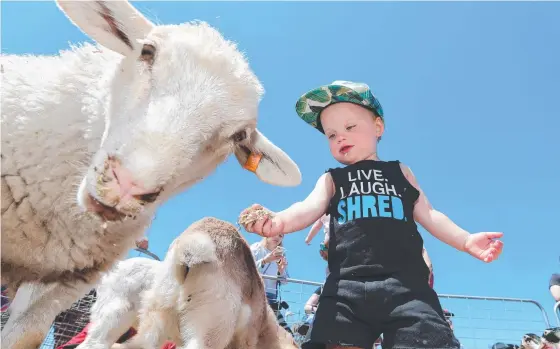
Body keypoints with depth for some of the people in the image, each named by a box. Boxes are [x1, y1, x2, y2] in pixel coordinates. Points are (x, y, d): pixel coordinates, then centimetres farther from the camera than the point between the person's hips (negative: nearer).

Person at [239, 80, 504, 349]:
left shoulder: (399, 171, 24)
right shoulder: (331, 179, 21)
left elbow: (428, 214, 20)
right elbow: (310, 207, 1)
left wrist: (465, 241, 4)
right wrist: (280, 220, -21)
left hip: (406, 283, 0)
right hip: (346, 285, 0)